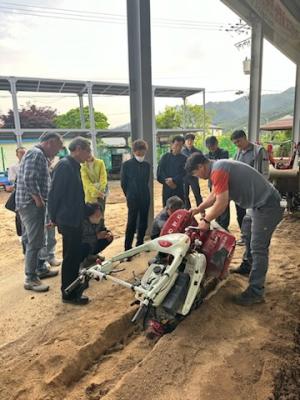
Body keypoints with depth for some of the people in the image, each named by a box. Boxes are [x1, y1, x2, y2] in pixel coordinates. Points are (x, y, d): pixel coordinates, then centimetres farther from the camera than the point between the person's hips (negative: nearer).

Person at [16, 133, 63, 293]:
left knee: (38, 239, 19)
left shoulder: (40, 155, 17)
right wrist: (39, 200, -18)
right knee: (34, 242, -5)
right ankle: (30, 279, 5)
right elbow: (29, 179, -27)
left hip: (34, 204, 11)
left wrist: (41, 200, 14)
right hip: (31, 204, -11)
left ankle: (40, 269, 32)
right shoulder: (36, 154, -16)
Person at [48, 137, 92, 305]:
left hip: (76, 218, 9)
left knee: (76, 255, 19)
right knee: (70, 257, 1)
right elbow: (55, 193, -18)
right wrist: (54, 217, -11)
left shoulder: (74, 166, 11)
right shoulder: (64, 165, -18)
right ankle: (69, 294, 14)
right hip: (68, 220, -9)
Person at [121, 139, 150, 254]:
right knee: (131, 223, -3)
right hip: (133, 198, -4)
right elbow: (123, 183, -1)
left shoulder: (147, 165, 3)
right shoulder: (126, 164, -6)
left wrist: (144, 193, 10)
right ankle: (128, 248, 5)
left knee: (143, 222, 10)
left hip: (145, 198, 4)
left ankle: (140, 244, 25)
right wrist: (129, 195, 5)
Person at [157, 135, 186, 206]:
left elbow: (184, 174, -8)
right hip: (167, 189, 1)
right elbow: (160, 173, 0)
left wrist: (174, 180, -20)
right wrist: (167, 181, -14)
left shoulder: (184, 159, 2)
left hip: (180, 190, -1)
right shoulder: (165, 157, 6)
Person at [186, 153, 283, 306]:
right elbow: (213, 195, 20)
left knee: (258, 249, -7)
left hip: (267, 206, -11)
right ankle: (250, 268, 42)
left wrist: (206, 221, -12)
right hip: (261, 204, 11)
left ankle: (256, 292, 1)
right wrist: (199, 209, 14)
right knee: (250, 241, 23)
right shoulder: (218, 167, 11)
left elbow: (222, 203, -24)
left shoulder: (218, 171, -21)